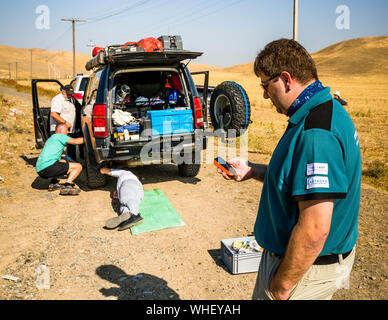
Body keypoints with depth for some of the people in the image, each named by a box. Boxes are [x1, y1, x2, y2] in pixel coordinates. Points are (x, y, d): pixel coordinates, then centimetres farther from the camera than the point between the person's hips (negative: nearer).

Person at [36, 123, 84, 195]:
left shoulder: (50, 139, 31)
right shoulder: (59, 136, 3)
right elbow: (75, 141, -11)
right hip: (48, 167, -9)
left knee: (63, 162, 35)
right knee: (78, 166, -5)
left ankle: (53, 183, 17)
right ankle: (67, 186, -25)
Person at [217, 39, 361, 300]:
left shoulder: (315, 133, -29)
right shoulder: (328, 111, 6)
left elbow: (315, 229, -31)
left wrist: (282, 284, -20)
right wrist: (252, 170, 12)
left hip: (306, 267, -10)